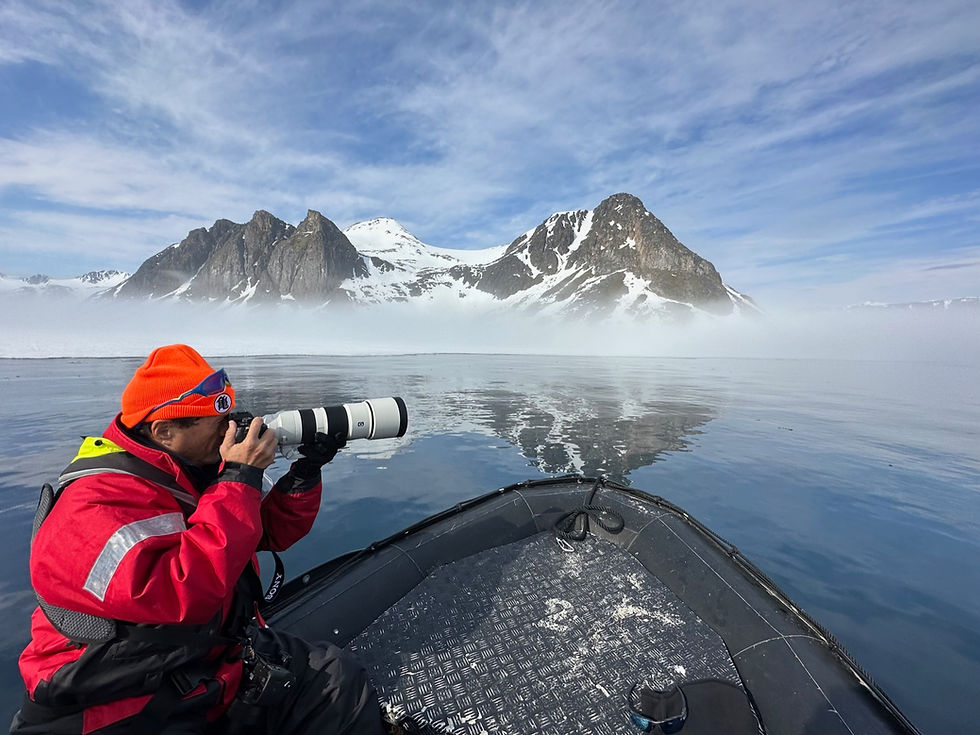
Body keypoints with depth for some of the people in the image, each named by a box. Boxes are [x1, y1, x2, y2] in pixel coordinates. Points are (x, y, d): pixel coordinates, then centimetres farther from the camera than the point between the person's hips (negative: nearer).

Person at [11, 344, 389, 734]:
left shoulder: (195, 473, 2)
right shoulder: (92, 507, -23)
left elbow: (272, 531, 9)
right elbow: (185, 593, -36)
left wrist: (306, 471, -7)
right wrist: (240, 480, -30)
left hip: (222, 661, 7)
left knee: (339, 676, -3)